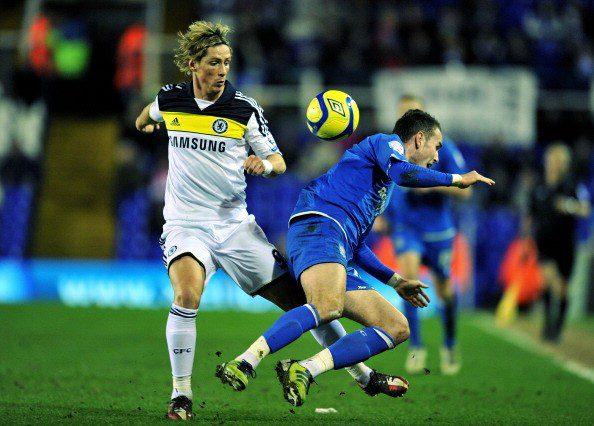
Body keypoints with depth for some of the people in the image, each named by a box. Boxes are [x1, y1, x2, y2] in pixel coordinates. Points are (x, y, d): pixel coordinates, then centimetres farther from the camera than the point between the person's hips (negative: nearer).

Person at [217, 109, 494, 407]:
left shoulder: (383, 189, 37)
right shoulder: (386, 142, 11)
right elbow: (402, 173, -13)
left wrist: (394, 281, 42)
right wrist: (456, 179, 0)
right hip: (318, 226, -9)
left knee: (397, 328, 2)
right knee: (329, 306, -37)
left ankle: (304, 371, -18)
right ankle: (244, 364, -46)